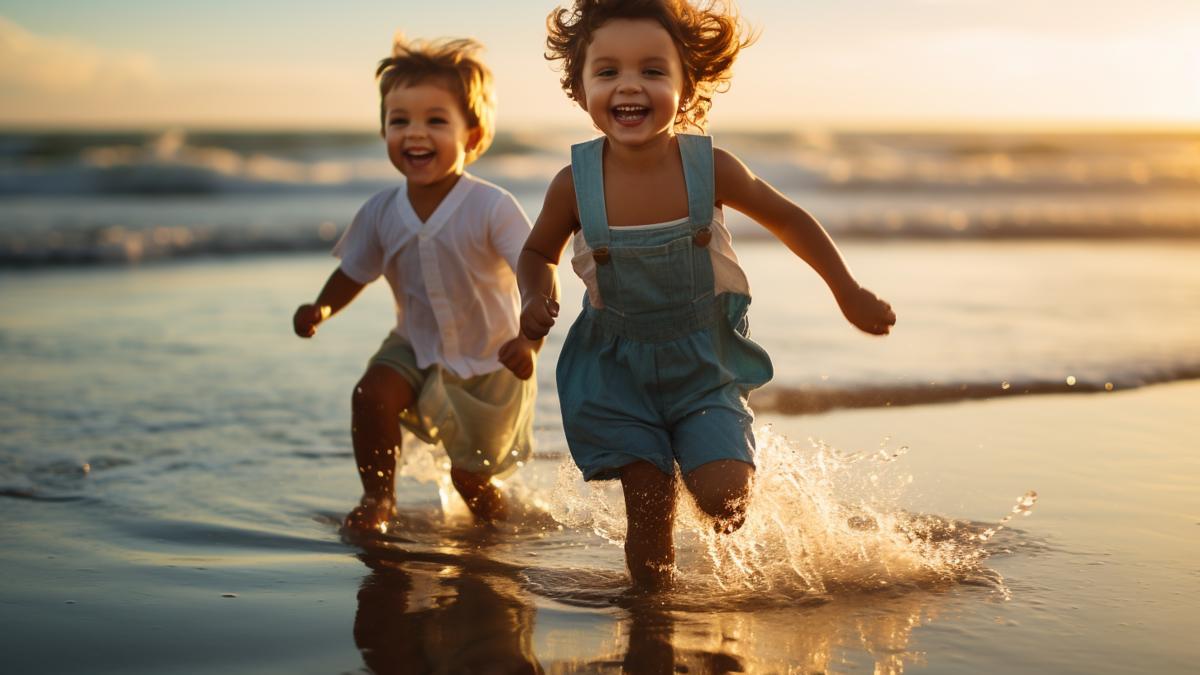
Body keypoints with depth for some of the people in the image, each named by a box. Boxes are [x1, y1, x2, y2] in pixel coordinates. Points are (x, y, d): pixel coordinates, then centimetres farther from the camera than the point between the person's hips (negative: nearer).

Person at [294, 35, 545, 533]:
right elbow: (354, 272, 3)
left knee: (471, 477, 8)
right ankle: (378, 497, -4)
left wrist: (531, 338, -46)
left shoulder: (493, 208, -26)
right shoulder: (381, 212, -12)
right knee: (372, 393, -27)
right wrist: (323, 308, -17)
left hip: (491, 362, -3)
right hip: (416, 348, 3)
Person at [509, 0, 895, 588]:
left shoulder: (709, 168, -15)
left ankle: (737, 476, 22)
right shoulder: (575, 185, -14)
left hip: (705, 362, 0)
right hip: (619, 368, 0)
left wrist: (848, 292, 7)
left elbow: (786, 219, 3)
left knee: (720, 497, -14)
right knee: (648, 514, 0)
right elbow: (538, 254, 6)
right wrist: (535, 299, -16)